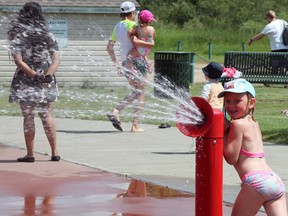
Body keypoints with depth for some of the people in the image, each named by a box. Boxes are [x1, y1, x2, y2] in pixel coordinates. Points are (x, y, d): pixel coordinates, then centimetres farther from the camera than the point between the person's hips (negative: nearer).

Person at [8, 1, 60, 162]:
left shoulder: (18, 36, -5)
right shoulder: (47, 35, 6)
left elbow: (19, 61, -16)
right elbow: (56, 59, -2)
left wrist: (34, 75, -17)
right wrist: (48, 75, -13)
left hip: (26, 83, -4)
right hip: (47, 84, 4)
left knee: (28, 117, 4)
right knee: (47, 116, 13)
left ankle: (30, 154, 5)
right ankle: (55, 152, 11)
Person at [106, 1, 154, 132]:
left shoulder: (117, 26, 13)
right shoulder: (131, 24, -10)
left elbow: (109, 46, 17)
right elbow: (134, 40, -27)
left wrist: (116, 63, 22)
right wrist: (150, 44, -19)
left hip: (125, 62, 8)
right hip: (137, 60, -8)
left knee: (135, 92, 20)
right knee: (141, 93, 1)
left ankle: (115, 112, 2)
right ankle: (135, 125, -2)